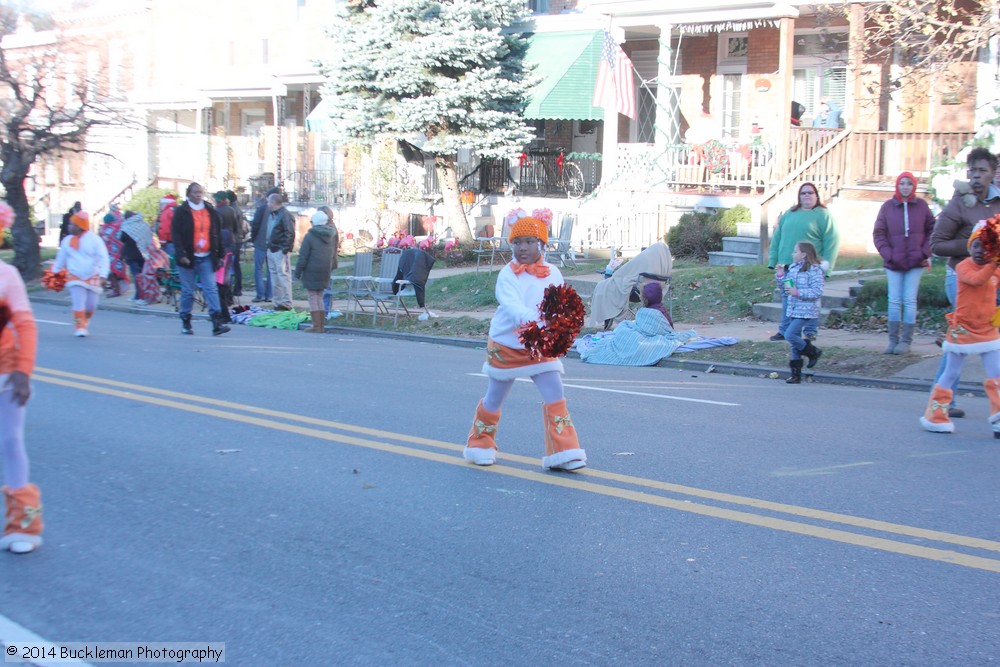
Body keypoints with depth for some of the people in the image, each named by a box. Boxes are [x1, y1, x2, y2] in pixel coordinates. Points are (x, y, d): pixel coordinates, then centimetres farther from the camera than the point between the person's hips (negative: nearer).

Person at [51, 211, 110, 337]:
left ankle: (85, 321, 33)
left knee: (91, 305, 6)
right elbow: (60, 258, 17)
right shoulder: (67, 241, 5)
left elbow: (103, 258, -11)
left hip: (93, 278, -1)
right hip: (75, 278, 1)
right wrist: (55, 272, 19)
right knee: (78, 303, -12)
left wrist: (103, 275, -19)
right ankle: (80, 327, 0)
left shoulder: (94, 239, -7)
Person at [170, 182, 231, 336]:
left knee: (211, 289, -7)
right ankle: (186, 323, 17)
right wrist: (181, 254, -15)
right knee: (187, 292, 5)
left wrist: (220, 254, 10)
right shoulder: (181, 212, -1)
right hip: (188, 258, -2)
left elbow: (217, 234, 14)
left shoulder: (210, 211, 10)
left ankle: (217, 323, -13)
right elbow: (175, 234, -5)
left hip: (207, 258, 2)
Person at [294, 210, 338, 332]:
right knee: (320, 298, 14)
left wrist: (297, 272, -3)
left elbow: (303, 257, -12)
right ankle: (321, 326, 14)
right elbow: (333, 255, 15)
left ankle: (316, 326, -3)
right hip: (325, 272, 6)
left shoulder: (310, 236, -12)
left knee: (313, 298, 0)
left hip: (311, 272, -6)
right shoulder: (331, 236, 8)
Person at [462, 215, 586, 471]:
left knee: (556, 397, -9)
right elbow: (510, 302, -29)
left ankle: (562, 452, -4)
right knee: (494, 400, 13)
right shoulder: (508, 274, -12)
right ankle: (480, 444, 34)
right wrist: (527, 318, -49)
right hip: (506, 345, -2)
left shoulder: (552, 273, -1)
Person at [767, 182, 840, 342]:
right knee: (787, 299, 7)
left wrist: (826, 264, -12)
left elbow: (832, 241, -6)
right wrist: (773, 260, 11)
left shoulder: (823, 215, 0)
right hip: (787, 266, 5)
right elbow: (777, 237, 17)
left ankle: (811, 332, 10)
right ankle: (784, 331, 14)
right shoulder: (789, 214, 15)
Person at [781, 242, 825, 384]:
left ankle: (813, 352, 6)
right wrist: (780, 276, 4)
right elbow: (787, 286, 21)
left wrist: (797, 292, -24)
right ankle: (796, 373, 18)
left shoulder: (814, 270, -13)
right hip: (793, 310, 8)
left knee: (790, 335, -18)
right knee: (794, 342, 10)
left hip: (805, 311, -8)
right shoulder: (793, 268, 11)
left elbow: (817, 292, -19)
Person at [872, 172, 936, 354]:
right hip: (894, 263, 1)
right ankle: (893, 339, 10)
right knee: (894, 301, 3)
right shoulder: (887, 207, 0)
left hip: (916, 263, -1)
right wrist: (888, 254, -9)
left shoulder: (922, 206, 1)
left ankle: (906, 340, 4)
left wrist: (925, 252, -5)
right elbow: (878, 234, 0)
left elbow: (933, 230, 5)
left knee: (910, 300, -1)